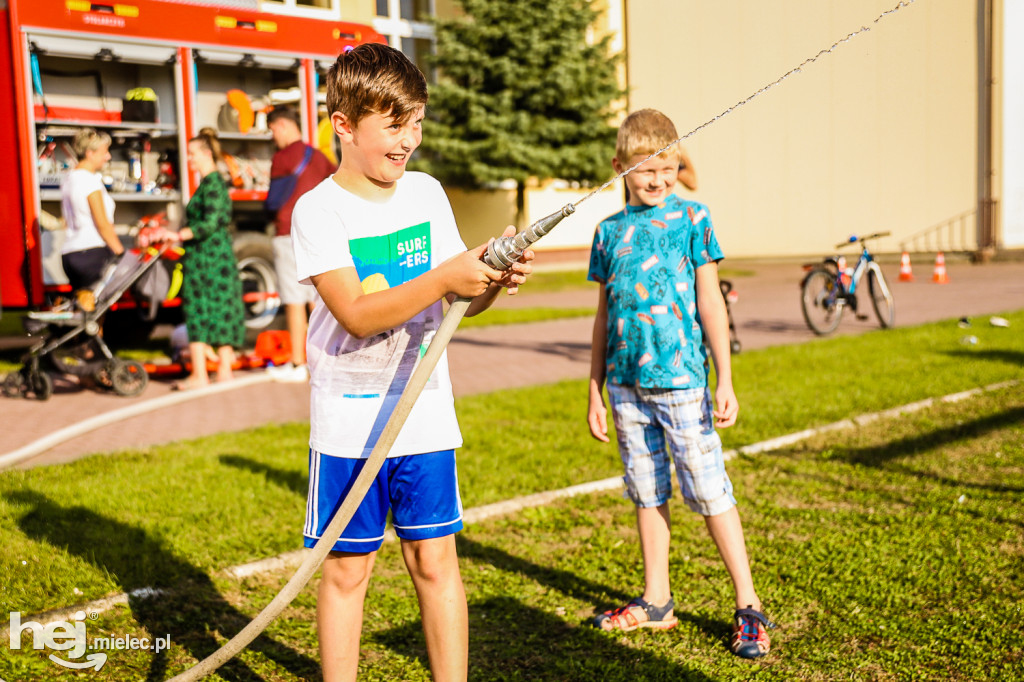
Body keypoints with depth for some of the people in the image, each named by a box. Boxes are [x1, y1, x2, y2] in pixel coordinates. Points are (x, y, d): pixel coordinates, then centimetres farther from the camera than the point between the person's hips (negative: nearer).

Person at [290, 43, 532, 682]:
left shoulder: (426, 192, 4)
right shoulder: (318, 209, -9)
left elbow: (460, 301, 5)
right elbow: (356, 316, -20)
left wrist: (496, 278, -16)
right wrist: (444, 278, -28)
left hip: (425, 412, 3)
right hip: (350, 419, -3)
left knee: (436, 559, 8)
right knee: (347, 567, 7)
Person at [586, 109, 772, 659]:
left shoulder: (691, 218, -1)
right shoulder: (610, 230, 9)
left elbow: (710, 303, -1)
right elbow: (604, 314, 12)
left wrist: (725, 380, -5)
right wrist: (595, 390, 12)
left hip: (681, 378, -4)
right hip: (626, 382, 4)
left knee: (709, 490, -2)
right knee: (647, 492, 13)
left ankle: (748, 606, 10)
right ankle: (656, 602, 26)